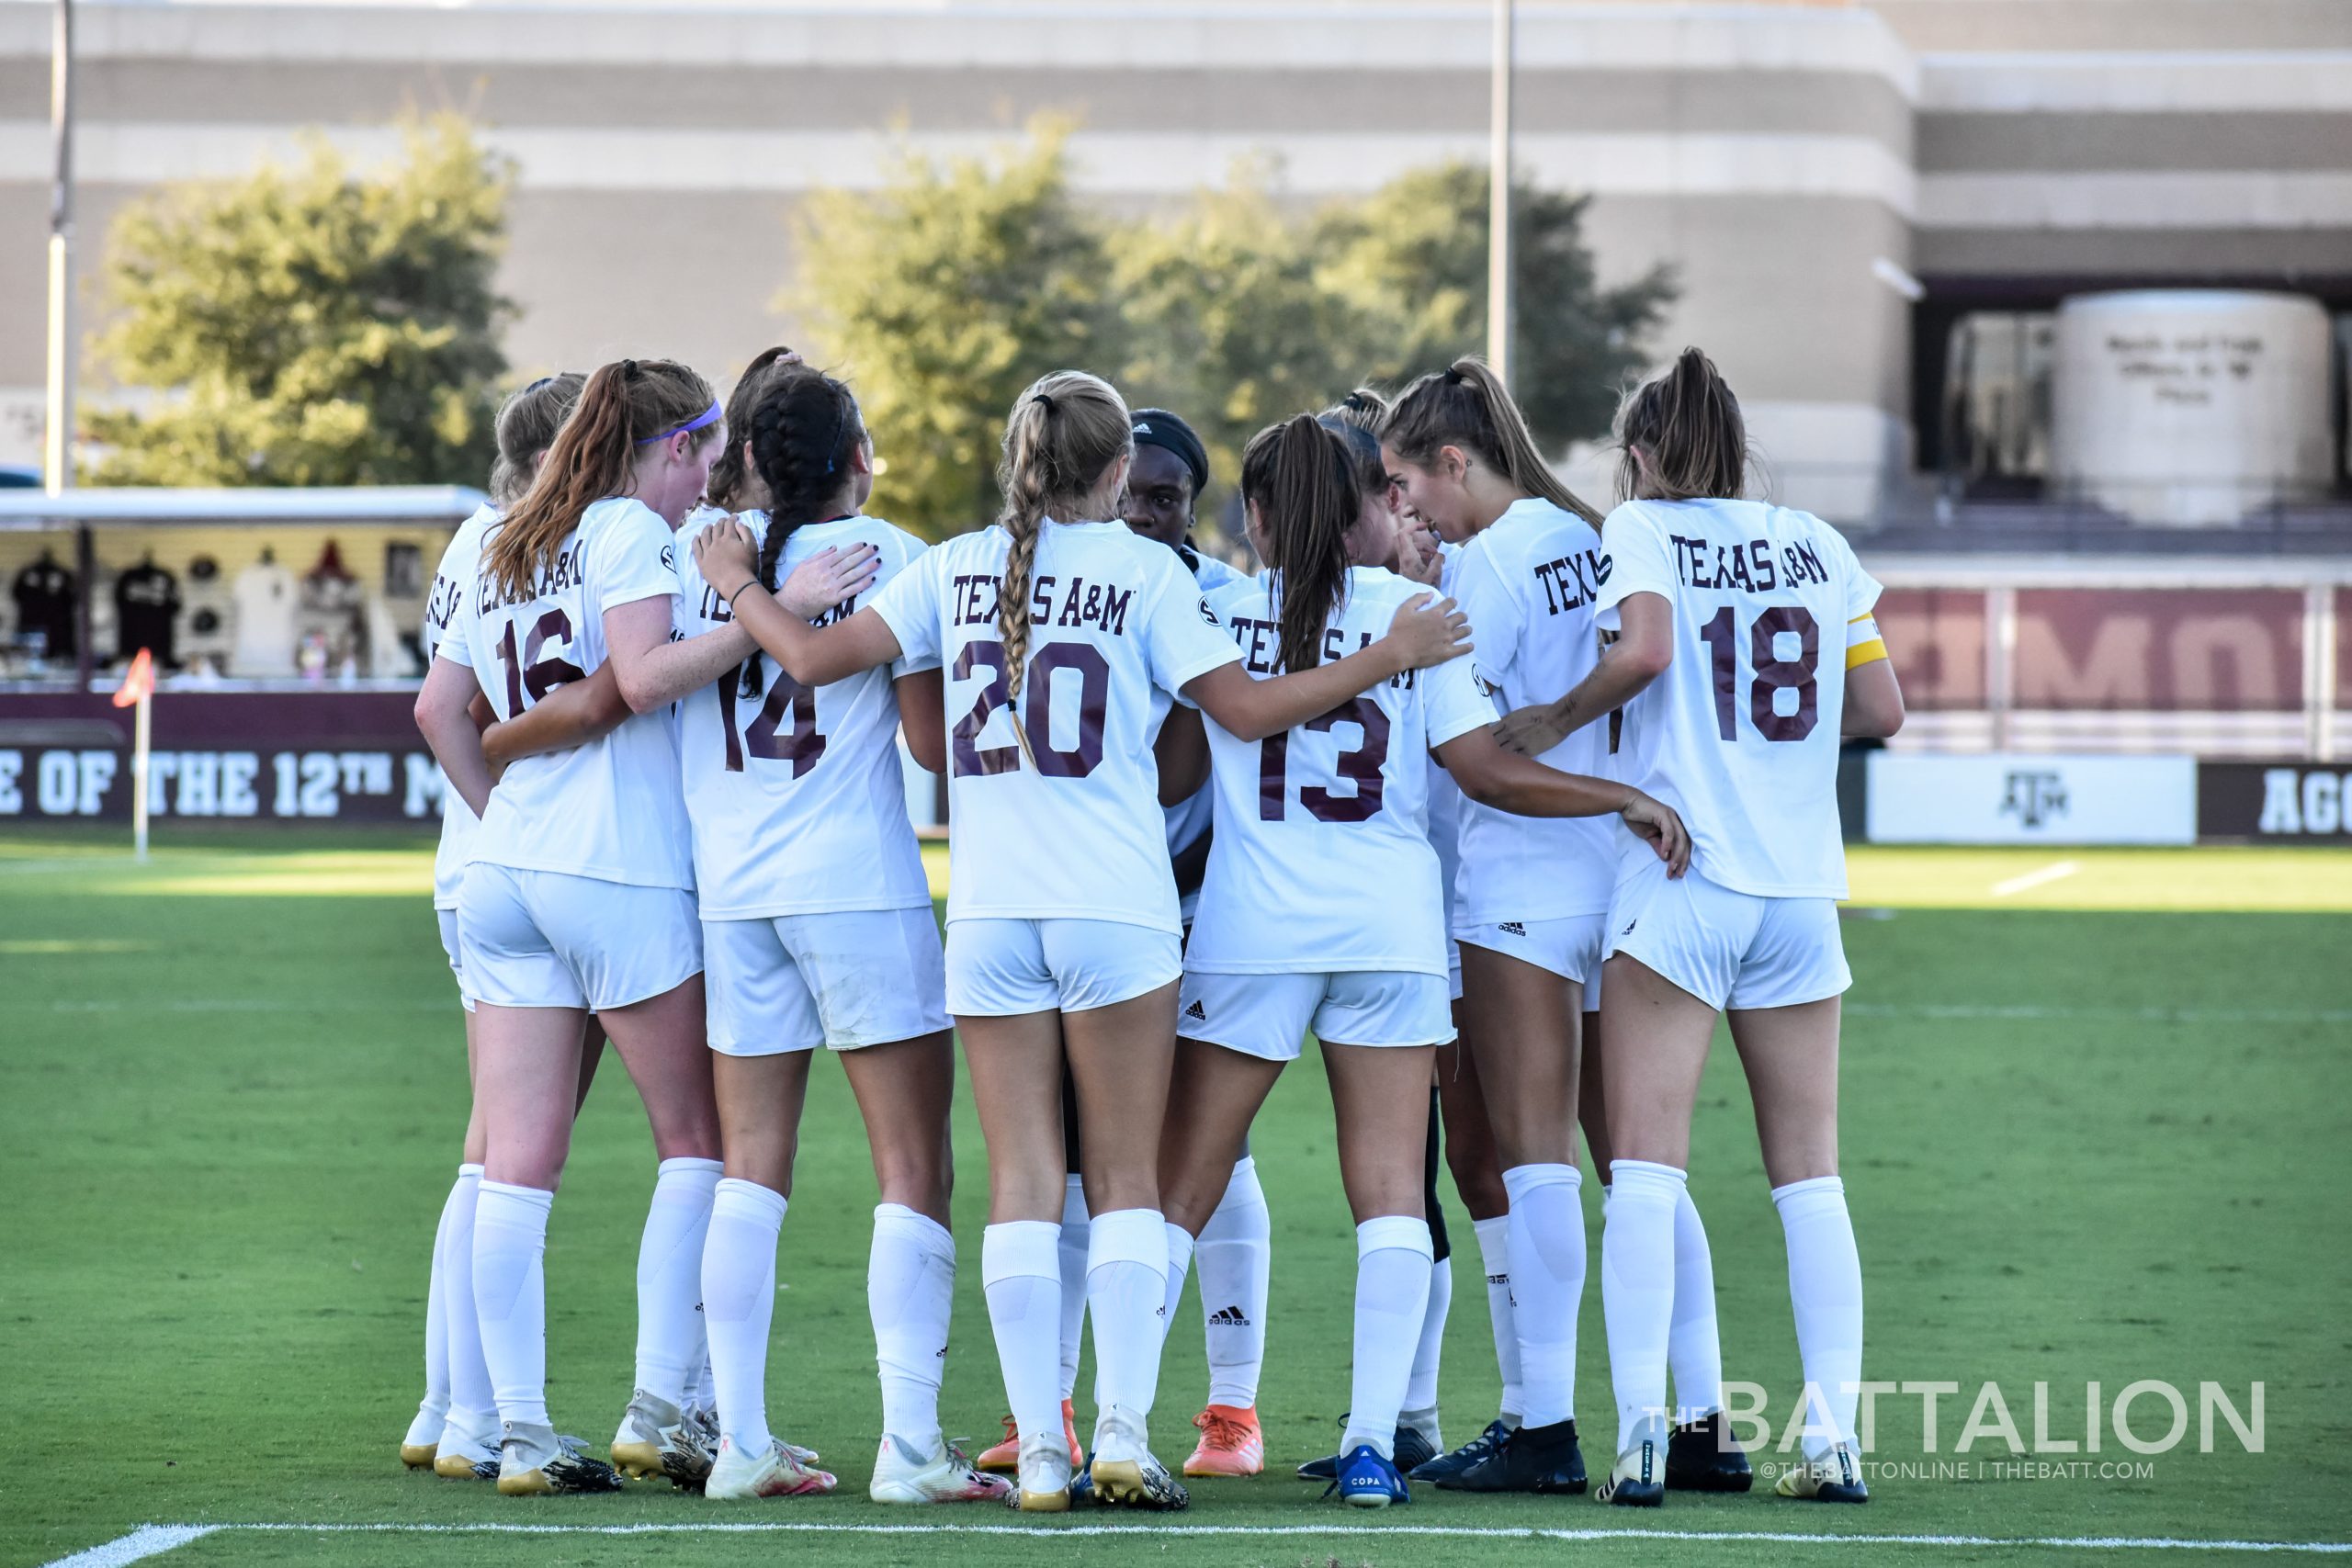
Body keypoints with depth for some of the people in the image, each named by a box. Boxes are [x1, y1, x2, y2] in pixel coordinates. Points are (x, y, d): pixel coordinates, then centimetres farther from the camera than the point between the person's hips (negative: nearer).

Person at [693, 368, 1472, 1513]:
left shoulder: (955, 569, 6)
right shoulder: (1142, 569, -1)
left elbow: (814, 658, 4)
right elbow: (1247, 709, -2)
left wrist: (738, 589, 22)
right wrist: (1391, 656, 8)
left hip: (987, 909, 2)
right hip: (1117, 905, -2)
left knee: (1022, 1183, 4)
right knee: (1125, 1180, 4)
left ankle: (1038, 1453, -3)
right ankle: (1123, 1433, -8)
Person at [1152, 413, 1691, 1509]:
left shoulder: (1217, 609, 1)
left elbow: (1176, 770, 4)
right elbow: (1486, 770, 1)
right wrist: (1627, 799, 9)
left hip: (1249, 929, -1)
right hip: (1391, 926, 1)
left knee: (1175, 1195, 4)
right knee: (1392, 1194, 3)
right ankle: (1372, 1443, -7)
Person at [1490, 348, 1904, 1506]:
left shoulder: (1641, 527, 1)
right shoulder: (1818, 545, 12)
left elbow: (1644, 647, -18)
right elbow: (1880, 709, 13)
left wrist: (1555, 720, -4)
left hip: (1679, 879, -4)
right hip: (1802, 888, 4)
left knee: (1645, 1166, -4)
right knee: (1809, 1173, 8)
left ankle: (1640, 1433, -14)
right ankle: (1834, 1438, 2)